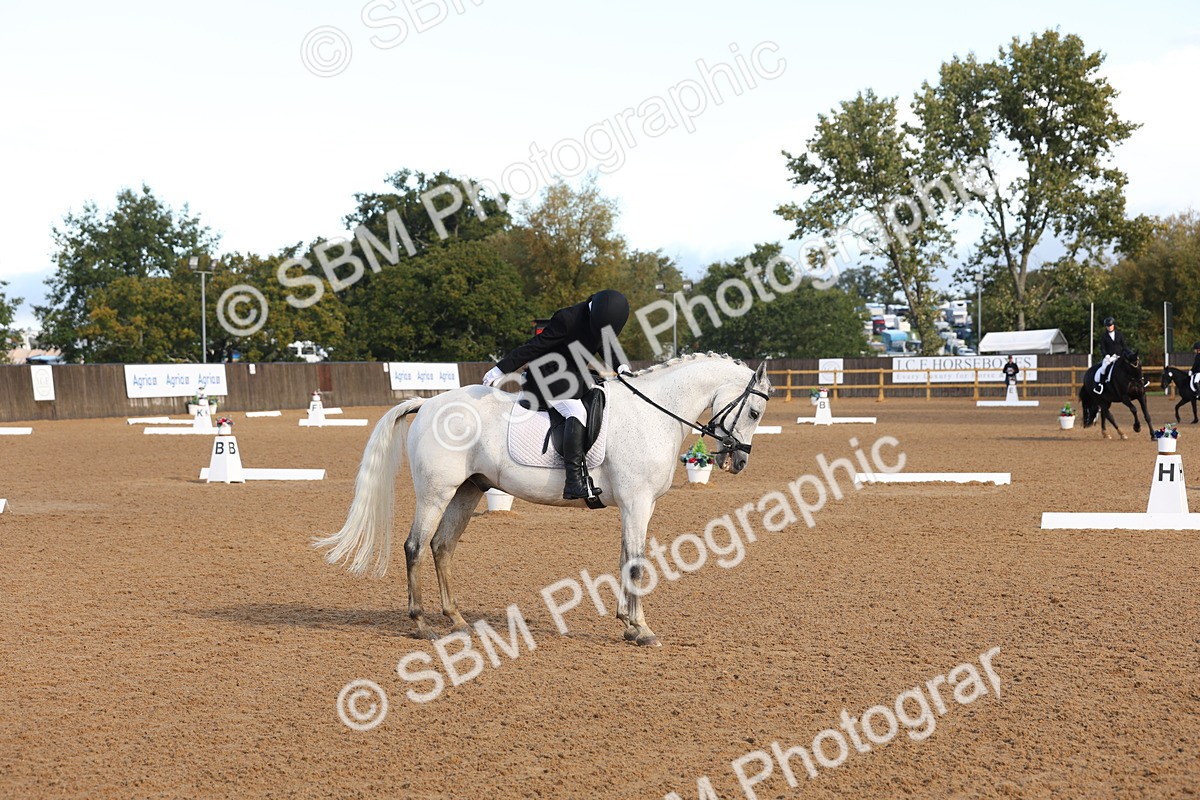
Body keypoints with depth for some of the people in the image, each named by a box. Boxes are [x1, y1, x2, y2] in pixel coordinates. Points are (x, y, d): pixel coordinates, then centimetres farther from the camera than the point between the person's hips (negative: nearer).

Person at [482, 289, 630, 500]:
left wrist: (619, 366, -4)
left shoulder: (606, 319, -1)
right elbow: (533, 347, -20)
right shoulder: (567, 319, -24)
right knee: (577, 412, -27)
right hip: (547, 378, -9)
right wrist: (500, 370, -18)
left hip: (575, 376, 10)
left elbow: (607, 347, 15)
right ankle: (574, 481, -38)